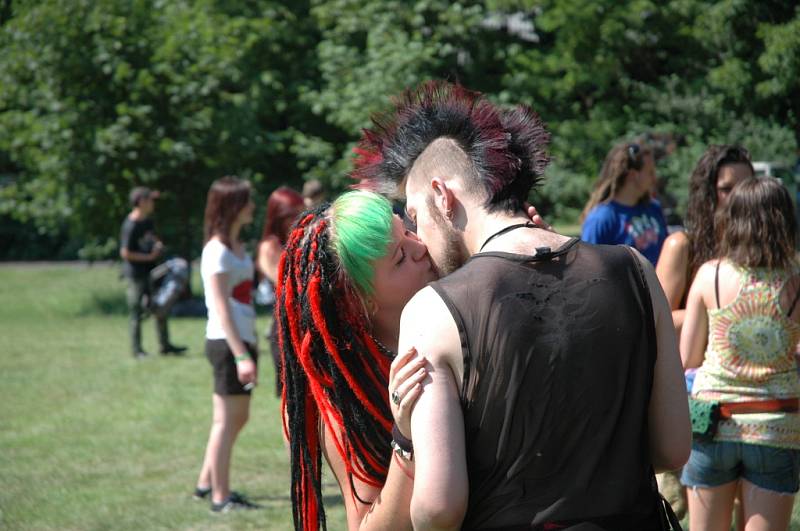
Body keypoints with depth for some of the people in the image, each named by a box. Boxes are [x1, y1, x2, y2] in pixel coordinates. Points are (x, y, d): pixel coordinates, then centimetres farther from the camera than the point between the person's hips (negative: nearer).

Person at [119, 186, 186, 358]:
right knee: (137, 313, 1)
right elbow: (125, 253, -20)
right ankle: (137, 349, 11)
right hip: (136, 274, -9)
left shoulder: (148, 221, 8)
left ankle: (165, 345, 23)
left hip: (150, 272, 9)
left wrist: (158, 245, 2)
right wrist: (149, 257, -16)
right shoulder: (131, 226, -19)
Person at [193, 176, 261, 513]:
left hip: (242, 341, 9)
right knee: (226, 420, -3)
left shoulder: (237, 247, 15)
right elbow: (222, 309, -18)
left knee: (237, 418, 16)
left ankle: (206, 483, 26)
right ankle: (221, 497, 3)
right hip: (227, 343, -9)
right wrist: (241, 355, -21)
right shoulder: (217, 251, -13)